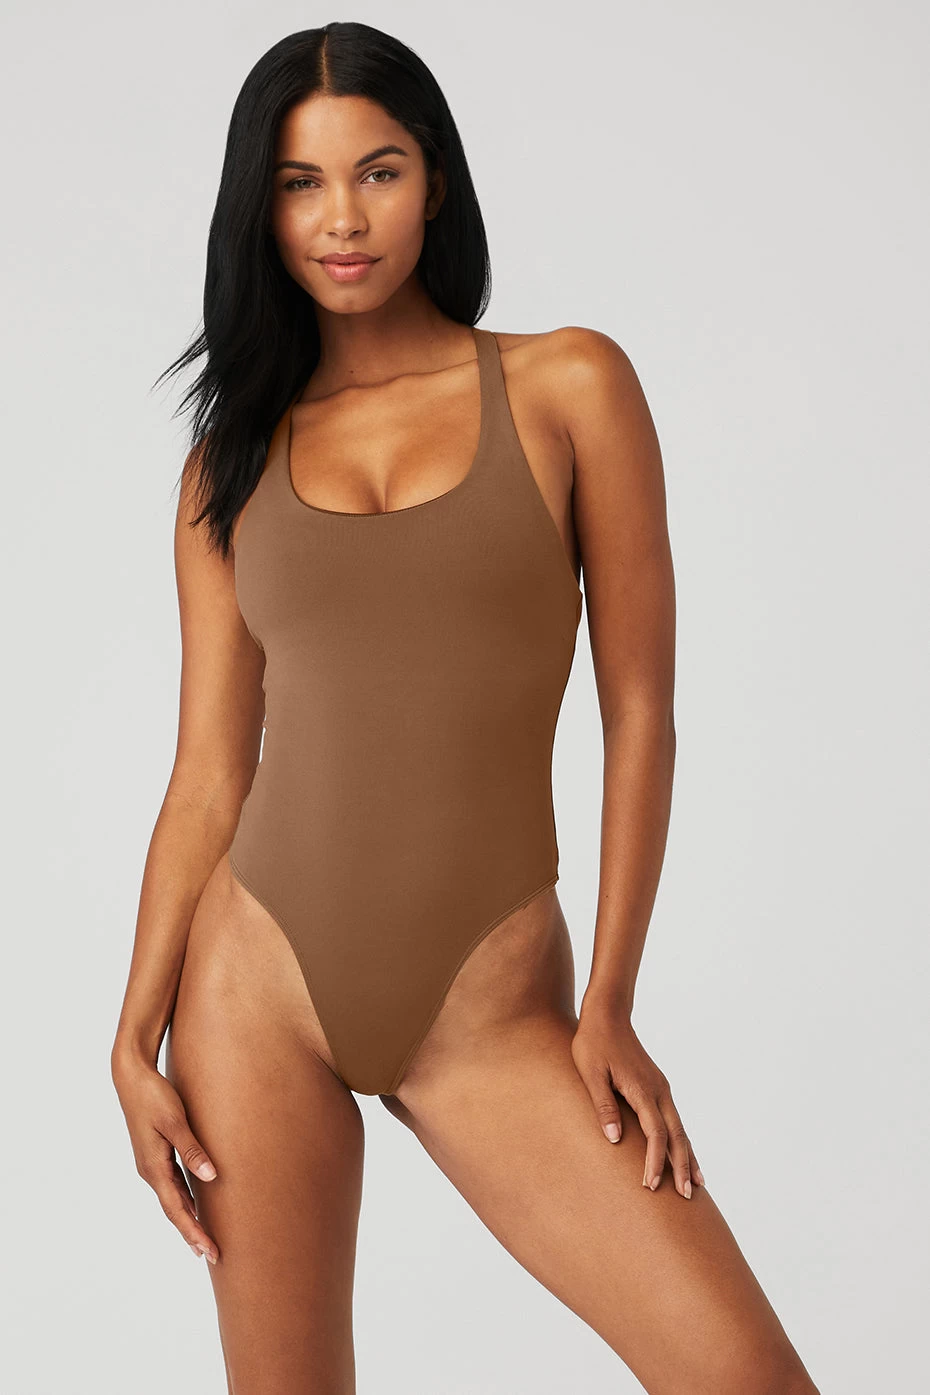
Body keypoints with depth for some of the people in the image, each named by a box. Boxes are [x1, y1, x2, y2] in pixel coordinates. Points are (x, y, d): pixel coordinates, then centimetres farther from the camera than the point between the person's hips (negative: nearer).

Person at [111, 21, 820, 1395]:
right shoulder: (232, 459, 7)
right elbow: (208, 775, 5)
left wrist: (608, 1003, -3)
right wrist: (138, 1037, -2)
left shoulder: (568, 387, 1)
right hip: (261, 980, 2)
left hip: (490, 1000, -1)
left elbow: (639, 712, 0)